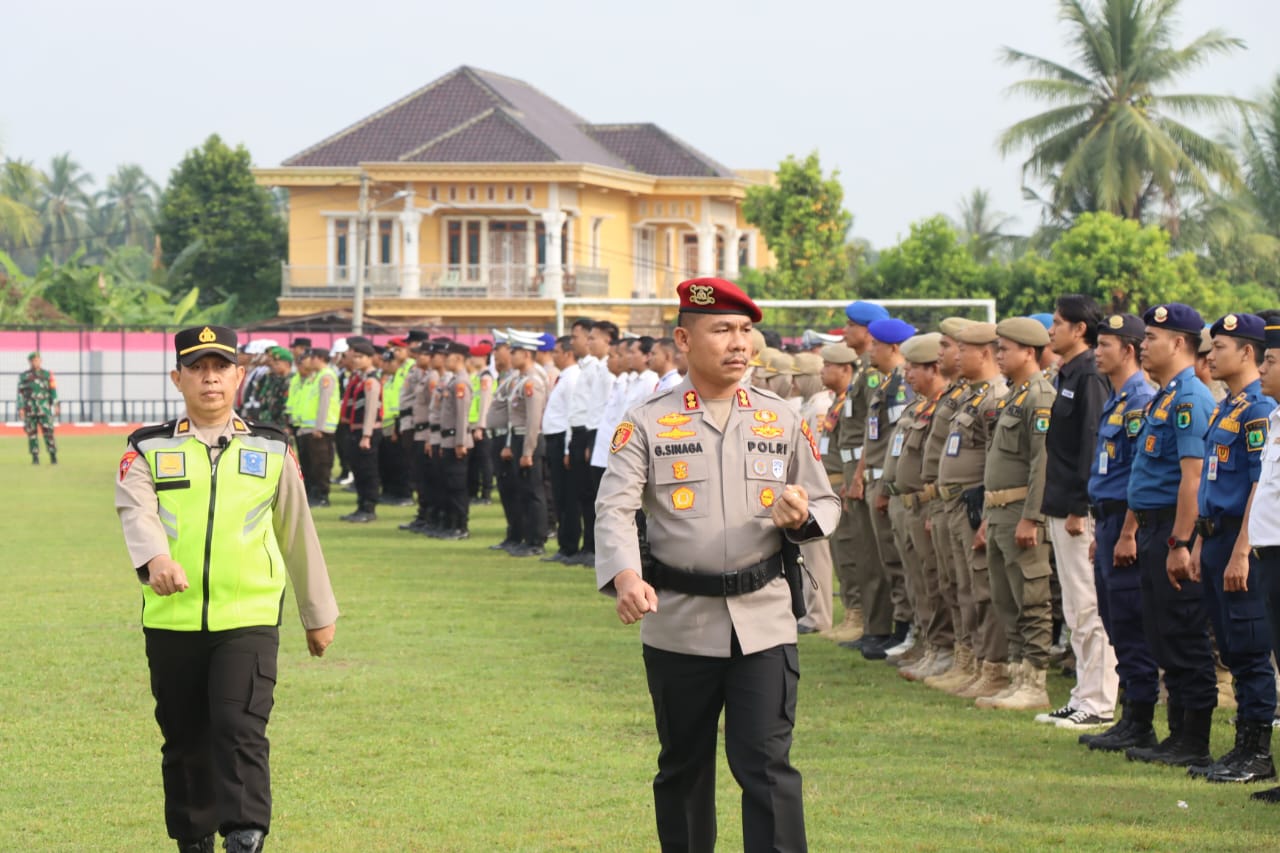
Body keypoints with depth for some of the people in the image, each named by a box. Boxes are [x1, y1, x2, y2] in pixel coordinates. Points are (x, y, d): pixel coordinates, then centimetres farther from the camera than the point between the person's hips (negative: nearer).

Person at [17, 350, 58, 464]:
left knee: (48, 433, -8)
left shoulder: (47, 375, 8)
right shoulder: (23, 377, 8)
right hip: (30, 410, 1)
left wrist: (56, 406, -3)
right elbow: (20, 394, 6)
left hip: (44, 409, -1)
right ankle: (35, 458, 4)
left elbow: (53, 391, 5)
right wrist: (20, 409, -3)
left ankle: (53, 458, -5)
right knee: (32, 434, 0)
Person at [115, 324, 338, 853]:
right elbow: (136, 511, -15)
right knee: (184, 743, 9)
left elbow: (298, 533, 14)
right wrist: (156, 558, -37)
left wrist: (318, 614, 18)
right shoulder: (148, 450, 4)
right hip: (171, 623, 1)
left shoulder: (271, 450, 8)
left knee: (240, 730, -16)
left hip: (249, 621, -1)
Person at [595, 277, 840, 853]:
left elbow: (826, 503, 15)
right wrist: (623, 574, -32)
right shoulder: (646, 424, 0)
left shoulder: (782, 421, 8)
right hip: (678, 621, 0)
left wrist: (802, 518, -11)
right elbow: (614, 507, -12)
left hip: (763, 619, 0)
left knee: (766, 764, -7)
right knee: (683, 766, 12)